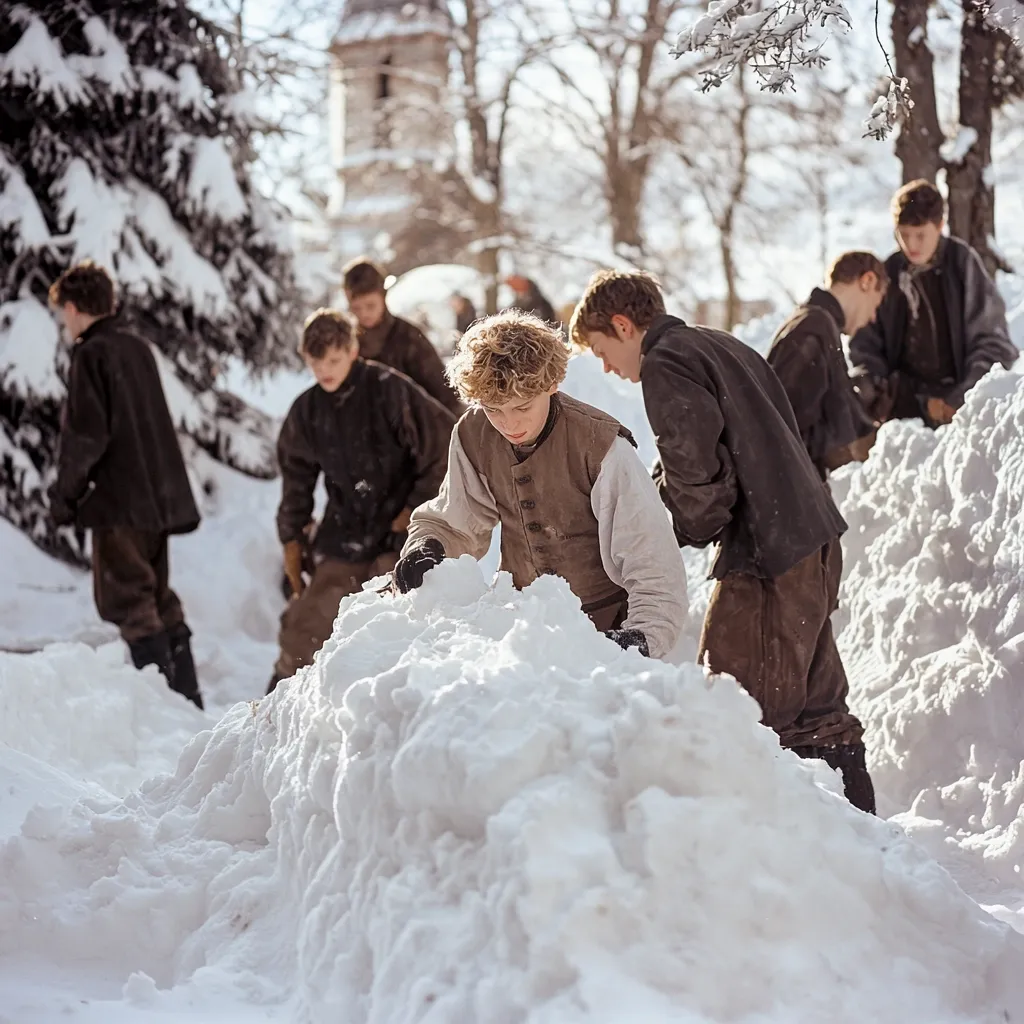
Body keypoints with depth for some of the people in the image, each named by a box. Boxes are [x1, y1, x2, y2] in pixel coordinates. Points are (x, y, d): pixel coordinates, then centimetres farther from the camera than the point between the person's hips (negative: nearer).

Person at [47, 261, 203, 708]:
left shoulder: (91, 353, -11)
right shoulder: (139, 347, 13)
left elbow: (85, 434, -17)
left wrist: (65, 494, -7)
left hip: (118, 500, -8)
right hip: (159, 496, 8)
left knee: (127, 598, -3)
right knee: (158, 597, 15)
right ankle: (187, 695, 16)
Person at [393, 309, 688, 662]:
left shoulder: (601, 445, -19)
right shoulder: (472, 437, -4)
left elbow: (653, 561, -19)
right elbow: (454, 522, 12)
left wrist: (642, 637, -34)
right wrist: (424, 550, -10)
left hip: (606, 628, -5)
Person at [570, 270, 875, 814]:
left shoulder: (665, 365, -9)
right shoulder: (720, 344, 20)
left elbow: (695, 468, -19)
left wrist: (692, 528, 0)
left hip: (764, 552, -10)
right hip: (815, 537, 10)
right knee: (813, 696, 17)